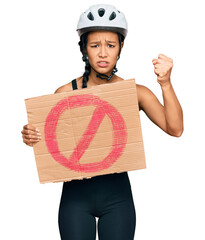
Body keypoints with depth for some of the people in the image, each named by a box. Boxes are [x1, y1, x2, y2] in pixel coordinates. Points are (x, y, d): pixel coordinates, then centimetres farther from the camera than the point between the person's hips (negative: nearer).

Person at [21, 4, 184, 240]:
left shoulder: (135, 92, -4)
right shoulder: (65, 93, -5)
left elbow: (175, 129, -14)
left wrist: (165, 84, -25)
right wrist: (30, 137, -19)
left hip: (117, 196, 1)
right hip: (76, 194, 0)